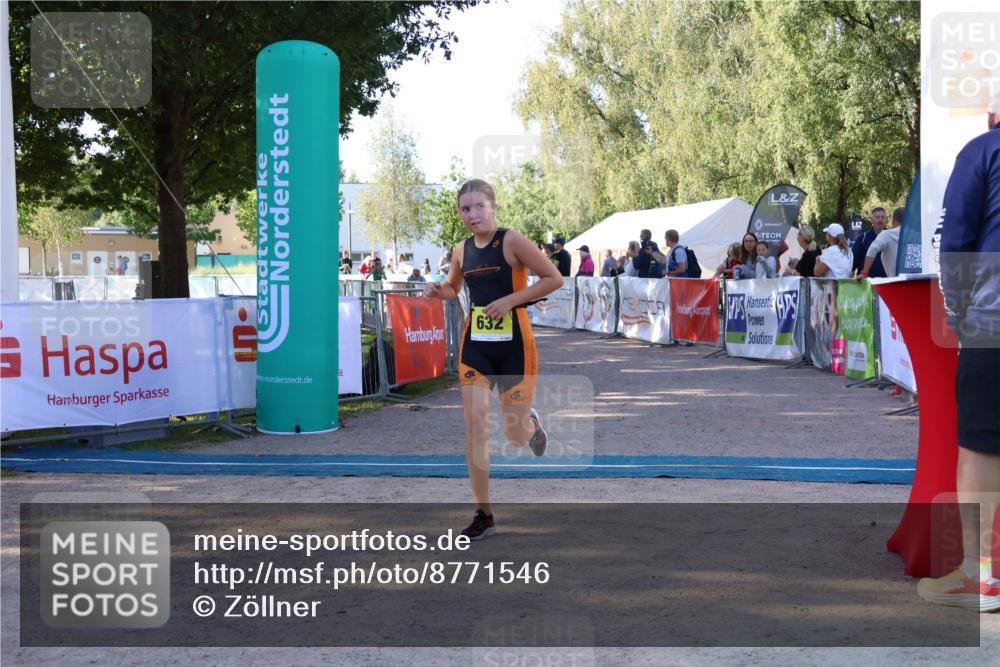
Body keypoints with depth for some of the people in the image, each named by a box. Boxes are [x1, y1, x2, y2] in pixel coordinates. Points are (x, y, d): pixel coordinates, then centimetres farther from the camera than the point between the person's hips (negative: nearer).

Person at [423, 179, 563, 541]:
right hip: (475, 344, 4)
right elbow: (453, 288, 24)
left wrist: (510, 300, -19)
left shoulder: (512, 241, -12)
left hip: (514, 344, -4)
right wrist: (438, 290, 0)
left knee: (514, 435, 4)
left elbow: (554, 279, -13)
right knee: (475, 426, -6)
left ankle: (532, 424, 44)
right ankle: (484, 515, 4)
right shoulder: (462, 250, 5)